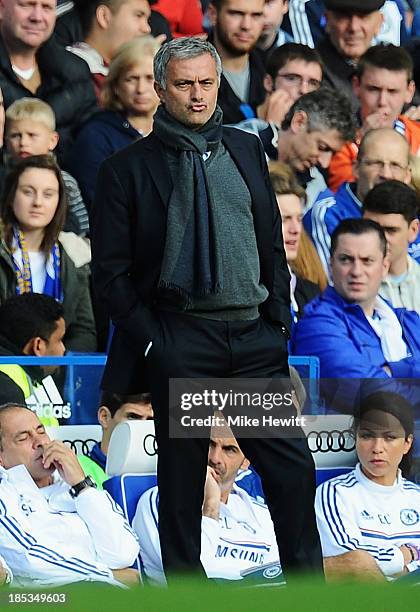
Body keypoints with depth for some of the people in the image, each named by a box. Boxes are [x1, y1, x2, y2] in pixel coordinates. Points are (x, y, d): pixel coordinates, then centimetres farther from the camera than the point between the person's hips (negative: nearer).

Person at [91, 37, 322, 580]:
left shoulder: (246, 149, 11)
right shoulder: (128, 168, -1)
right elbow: (110, 271, -2)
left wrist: (278, 317, 8)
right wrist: (149, 341, -8)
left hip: (255, 337, 3)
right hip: (179, 346, -3)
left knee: (292, 469, 0)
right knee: (181, 480, 4)